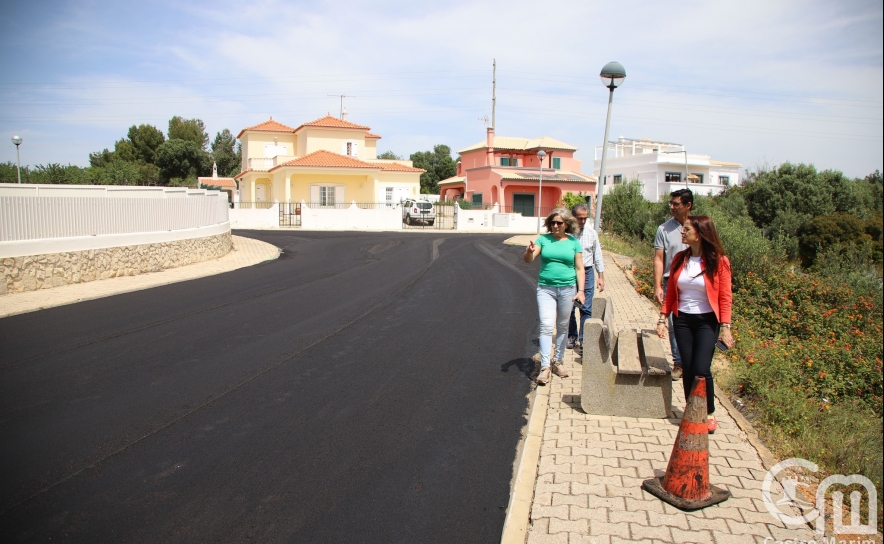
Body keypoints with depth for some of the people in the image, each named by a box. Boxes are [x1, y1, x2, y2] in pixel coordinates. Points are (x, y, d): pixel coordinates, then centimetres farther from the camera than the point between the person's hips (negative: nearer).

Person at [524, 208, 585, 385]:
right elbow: (528, 260, -7)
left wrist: (581, 290, -5)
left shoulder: (573, 242, 3)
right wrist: (529, 252, -29)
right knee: (546, 326, -9)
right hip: (545, 289, -1)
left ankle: (558, 362, 26)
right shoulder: (543, 239, 1)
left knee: (562, 327, 11)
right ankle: (544, 367, -7)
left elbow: (579, 269, 4)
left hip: (567, 289, 1)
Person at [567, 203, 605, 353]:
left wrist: (601, 277, 6)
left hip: (587, 273, 1)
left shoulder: (591, 232, 2)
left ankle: (583, 341, 1)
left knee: (586, 309, -4)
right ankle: (572, 336, 28)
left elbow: (597, 255, 9)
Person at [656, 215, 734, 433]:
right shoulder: (679, 259, 3)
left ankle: (709, 413, 14)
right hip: (682, 320, 4)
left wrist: (725, 326, -13)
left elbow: (725, 297, -8)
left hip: (707, 321, -4)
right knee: (688, 369, 6)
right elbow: (671, 292, 8)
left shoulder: (718, 261, -9)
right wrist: (662, 318, 3)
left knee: (701, 369, -9)